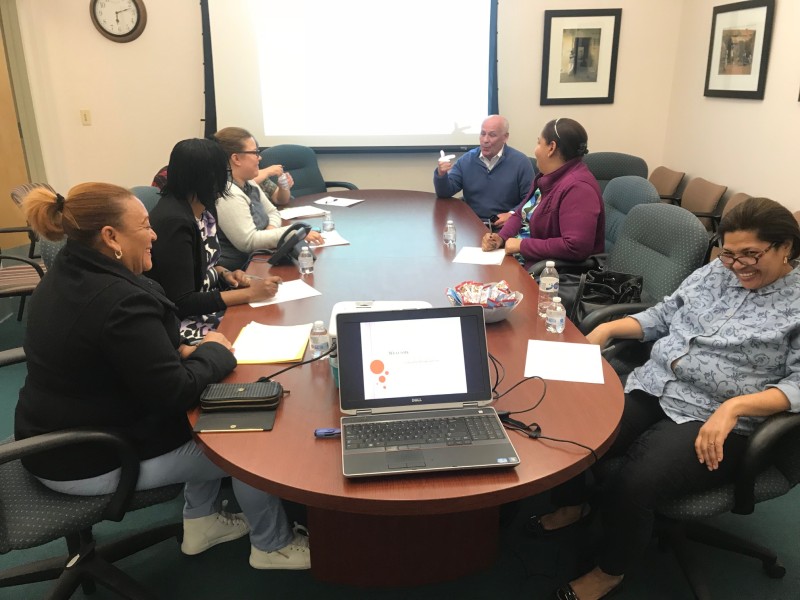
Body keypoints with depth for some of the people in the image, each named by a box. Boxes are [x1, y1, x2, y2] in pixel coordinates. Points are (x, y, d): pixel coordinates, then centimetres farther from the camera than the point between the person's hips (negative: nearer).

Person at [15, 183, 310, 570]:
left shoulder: (65, 276, 2)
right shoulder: (120, 301, -30)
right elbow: (176, 393, -27)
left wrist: (182, 352, -2)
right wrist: (214, 352, -9)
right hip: (93, 463, -9)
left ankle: (201, 522, 29)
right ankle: (272, 546, 23)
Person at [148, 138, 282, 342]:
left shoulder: (203, 208, 3)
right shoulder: (173, 222, -24)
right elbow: (181, 303, -24)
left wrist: (224, 274, -3)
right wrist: (249, 294, -24)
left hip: (209, 304, 8)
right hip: (185, 322, -8)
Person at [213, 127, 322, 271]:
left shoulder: (248, 183, 9)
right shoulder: (227, 195, -20)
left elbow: (272, 212, 18)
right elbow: (248, 241, -24)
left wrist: (272, 229, -6)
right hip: (237, 271, -8)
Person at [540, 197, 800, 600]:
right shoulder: (715, 272, 13)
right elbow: (663, 316, 19)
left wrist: (734, 406, -25)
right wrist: (608, 328, 5)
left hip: (711, 420, -5)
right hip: (651, 388, 6)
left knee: (629, 487, -27)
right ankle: (570, 504, 19)